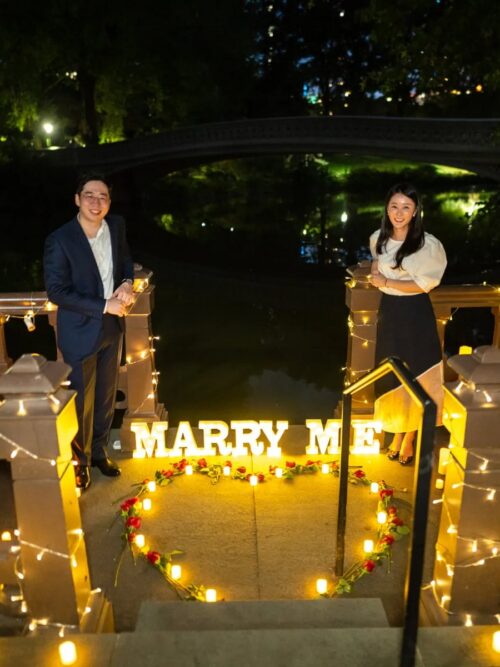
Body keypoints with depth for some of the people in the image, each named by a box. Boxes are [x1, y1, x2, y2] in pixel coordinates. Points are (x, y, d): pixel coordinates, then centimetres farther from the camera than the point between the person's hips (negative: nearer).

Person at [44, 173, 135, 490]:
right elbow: (56, 291, -18)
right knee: (82, 401, 9)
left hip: (113, 327, 5)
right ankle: (80, 461, 32)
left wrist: (127, 282, -8)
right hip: (80, 332, -5)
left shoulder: (117, 226, -3)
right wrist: (105, 306, -21)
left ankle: (99, 451, 40)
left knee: (107, 396, 18)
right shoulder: (60, 240, -19)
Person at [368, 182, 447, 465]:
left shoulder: (428, 244, -16)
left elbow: (424, 284, -15)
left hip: (416, 314, -5)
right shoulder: (378, 239, 1)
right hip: (388, 311, 5)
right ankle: (397, 436, 30)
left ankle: (410, 440, 23)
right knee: (392, 375, 13)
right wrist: (376, 272, 1)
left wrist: (386, 282, -15)